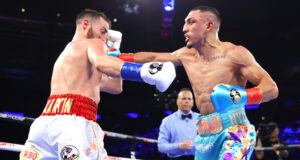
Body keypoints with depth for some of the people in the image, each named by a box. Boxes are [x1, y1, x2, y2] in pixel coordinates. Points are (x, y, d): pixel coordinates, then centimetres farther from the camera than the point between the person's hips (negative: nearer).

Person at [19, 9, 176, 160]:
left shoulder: (66, 53, 34)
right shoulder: (93, 43, 7)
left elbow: (115, 86, 34)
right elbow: (101, 63, -22)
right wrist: (145, 71, -35)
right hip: (75, 120, -8)